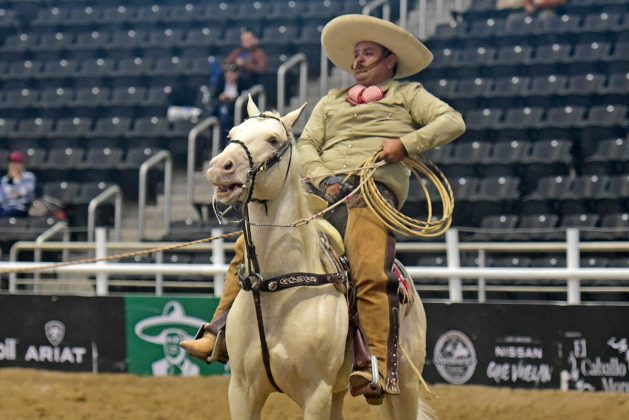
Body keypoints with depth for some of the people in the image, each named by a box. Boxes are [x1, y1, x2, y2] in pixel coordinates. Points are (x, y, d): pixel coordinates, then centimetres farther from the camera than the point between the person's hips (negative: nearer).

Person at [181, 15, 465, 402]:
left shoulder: (408, 95, 21)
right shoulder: (332, 101, 32)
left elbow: (453, 122, 8)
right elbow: (306, 145, 20)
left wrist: (406, 144, -6)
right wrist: (323, 179, -2)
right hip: (323, 189, 6)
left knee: (369, 272, -31)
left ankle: (381, 369, -39)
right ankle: (220, 334, -12)